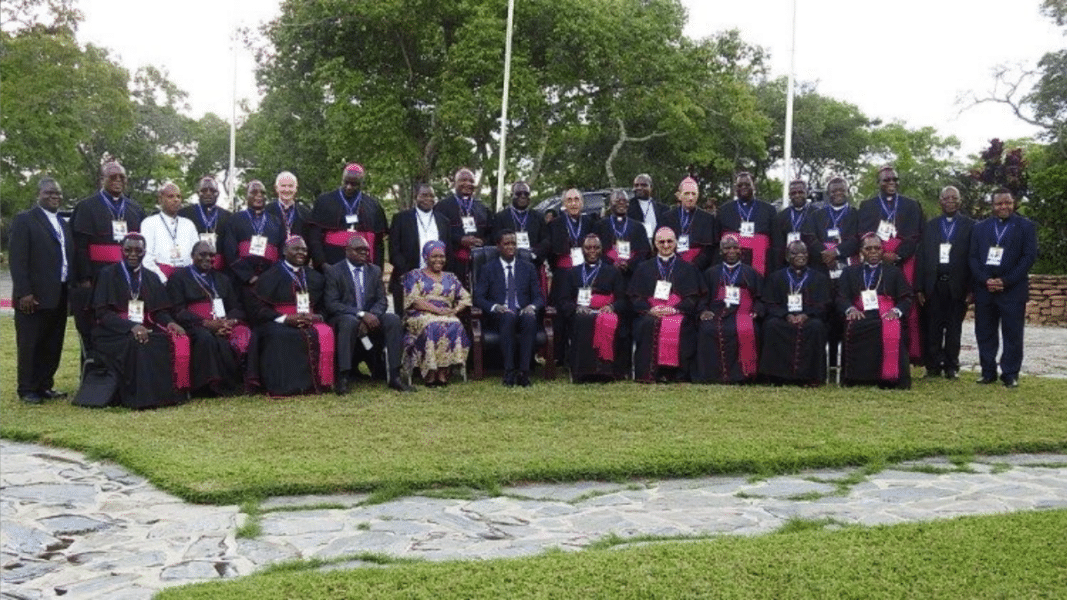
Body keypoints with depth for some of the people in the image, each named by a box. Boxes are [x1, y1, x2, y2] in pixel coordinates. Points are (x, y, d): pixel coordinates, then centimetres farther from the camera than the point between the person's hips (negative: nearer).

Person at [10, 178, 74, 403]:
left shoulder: (64, 224, 17)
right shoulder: (24, 220, -4)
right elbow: (17, 259, -11)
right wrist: (24, 292, -17)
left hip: (59, 297, 6)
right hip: (34, 297, -6)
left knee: (53, 346, 10)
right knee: (30, 345, 2)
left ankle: (45, 386, 19)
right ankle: (27, 390, 10)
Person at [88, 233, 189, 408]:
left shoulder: (152, 278, 17)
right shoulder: (107, 275, 3)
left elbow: (160, 311, 12)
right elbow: (102, 313, -7)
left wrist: (169, 322, -13)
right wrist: (131, 326, -23)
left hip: (146, 329, 4)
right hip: (114, 333, -4)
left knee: (179, 341, -26)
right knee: (136, 345, -37)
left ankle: (171, 393, -22)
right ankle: (141, 398, -31)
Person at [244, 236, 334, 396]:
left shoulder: (315, 277, 20)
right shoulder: (270, 276, 5)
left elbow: (322, 308, 18)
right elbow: (256, 307, -4)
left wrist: (316, 317, -6)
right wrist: (285, 318, -15)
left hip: (309, 323, 3)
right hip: (278, 324, -3)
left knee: (324, 333, -29)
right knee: (279, 336, -37)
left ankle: (319, 382, -22)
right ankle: (286, 385, -31)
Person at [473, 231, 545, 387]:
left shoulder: (528, 268, 18)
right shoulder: (488, 269, 12)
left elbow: (539, 297, 11)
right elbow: (478, 298, 3)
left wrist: (532, 307, -13)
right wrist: (495, 307, -17)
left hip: (524, 314, 2)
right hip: (499, 316, -1)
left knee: (530, 318, -35)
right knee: (509, 317, -38)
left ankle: (523, 371, -36)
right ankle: (509, 372, -37)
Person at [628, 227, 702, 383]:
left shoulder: (688, 269, 19)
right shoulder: (644, 268, 21)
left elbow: (693, 297, 9)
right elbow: (634, 297, 12)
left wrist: (675, 309, -10)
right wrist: (649, 310, -9)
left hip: (678, 313, -1)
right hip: (650, 313, 1)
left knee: (677, 326, -35)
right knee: (649, 325, -34)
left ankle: (677, 373, -27)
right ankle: (649, 373, -29)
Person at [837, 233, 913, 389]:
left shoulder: (894, 272, 24)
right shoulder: (850, 273, 25)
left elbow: (906, 298, 14)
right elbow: (841, 297, 12)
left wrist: (896, 311, -9)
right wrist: (850, 309, -12)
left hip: (886, 314, 0)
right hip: (859, 315, 0)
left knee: (892, 330, -38)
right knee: (853, 327, -38)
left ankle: (890, 378, -34)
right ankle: (853, 376, -30)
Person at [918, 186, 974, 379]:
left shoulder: (970, 225, 5)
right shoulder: (930, 226, 10)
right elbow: (922, 256, 6)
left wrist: (971, 288, -7)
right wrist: (920, 288, 0)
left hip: (957, 285, -1)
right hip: (933, 284, 1)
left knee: (954, 327, 4)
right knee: (932, 328, 1)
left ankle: (951, 367, 12)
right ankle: (933, 366, 8)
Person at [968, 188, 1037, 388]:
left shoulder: (1025, 226, 5)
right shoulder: (980, 228, 13)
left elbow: (1029, 256, -3)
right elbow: (973, 257, 6)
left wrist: (1006, 281, -12)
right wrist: (985, 280, -9)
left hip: (1013, 290, -2)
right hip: (984, 289, 3)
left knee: (1013, 334, 0)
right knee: (985, 334, 5)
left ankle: (1010, 374, 7)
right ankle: (988, 372, 13)